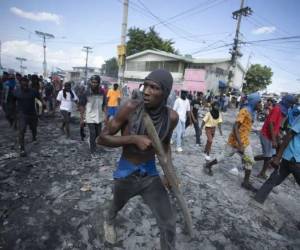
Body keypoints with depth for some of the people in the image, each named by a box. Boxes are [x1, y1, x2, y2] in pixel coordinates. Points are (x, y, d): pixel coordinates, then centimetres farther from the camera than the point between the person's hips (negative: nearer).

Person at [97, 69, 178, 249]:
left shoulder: (172, 117, -15)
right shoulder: (131, 108, -25)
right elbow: (102, 138, -19)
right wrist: (134, 139, -31)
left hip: (150, 173, 1)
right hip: (126, 173, -1)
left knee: (168, 224, 3)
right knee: (117, 205, 29)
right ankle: (109, 221, 67)